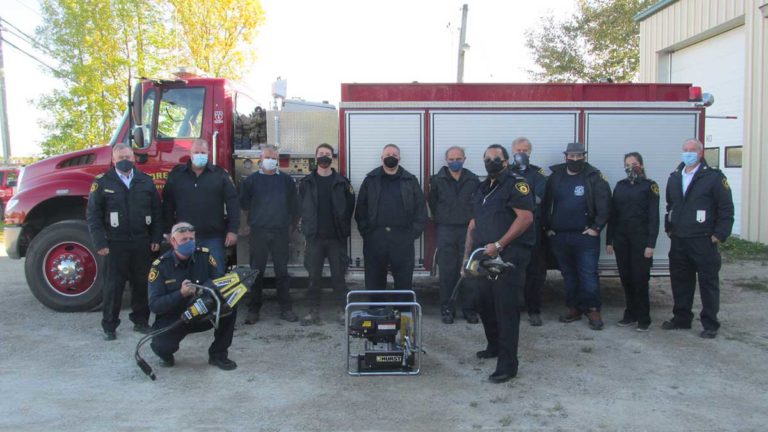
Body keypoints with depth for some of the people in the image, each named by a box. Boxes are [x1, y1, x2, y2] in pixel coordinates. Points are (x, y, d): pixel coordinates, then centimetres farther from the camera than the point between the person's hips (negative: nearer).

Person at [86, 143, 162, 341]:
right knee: (114, 285, 3)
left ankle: (140, 321, 24)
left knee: (142, 283, 10)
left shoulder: (146, 181, 7)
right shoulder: (102, 182, -2)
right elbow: (93, 214, -4)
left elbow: (156, 211, 9)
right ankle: (109, 326, 15)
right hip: (116, 243, -3)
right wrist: (100, 243, -10)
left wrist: (156, 238, 4)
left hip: (142, 243, 3)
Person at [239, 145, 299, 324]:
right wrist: (257, 212, 1)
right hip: (258, 232, 0)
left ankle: (286, 308, 12)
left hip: (281, 232, 1)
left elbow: (294, 205, 9)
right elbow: (243, 204, 6)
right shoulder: (251, 180, 5)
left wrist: (292, 225, 6)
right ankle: (254, 309, 12)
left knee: (282, 270, 5)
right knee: (256, 271, 4)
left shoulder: (287, 180, 8)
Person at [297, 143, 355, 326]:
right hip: (314, 237, 1)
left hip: (337, 237, -1)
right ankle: (313, 312, 15)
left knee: (338, 275, 4)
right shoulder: (307, 183, 6)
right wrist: (307, 228, 1)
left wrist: (343, 227, -2)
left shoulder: (342, 182, 2)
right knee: (314, 276, 5)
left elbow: (349, 207, 2)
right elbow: (301, 207, 8)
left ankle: (343, 311, 14)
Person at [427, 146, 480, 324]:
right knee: (446, 271, 2)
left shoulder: (473, 180, 3)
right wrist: (440, 219, 9)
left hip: (468, 229, 1)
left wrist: (473, 221, 2)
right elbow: (432, 202, 10)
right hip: (446, 230, 0)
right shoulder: (438, 180, 2)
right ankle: (447, 308, 12)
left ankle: (469, 308, 14)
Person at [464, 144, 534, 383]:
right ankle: (494, 346, 34)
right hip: (485, 256, 8)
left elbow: (526, 217, -17)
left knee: (506, 308, -8)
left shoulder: (516, 184, -5)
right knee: (486, 305, 14)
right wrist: (466, 257, 15)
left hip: (509, 255, -8)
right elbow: (473, 225, 20)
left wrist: (499, 245, -19)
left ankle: (508, 364, -2)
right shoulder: (481, 189, 19)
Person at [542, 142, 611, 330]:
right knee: (568, 275, 12)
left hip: (585, 236, -4)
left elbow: (604, 204, -9)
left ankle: (593, 310, 8)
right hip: (559, 237, 4)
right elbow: (546, 204, 9)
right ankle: (574, 308, 23)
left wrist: (596, 228, -12)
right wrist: (547, 227, 4)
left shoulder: (594, 177, -4)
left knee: (588, 274, -2)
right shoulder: (555, 177, 6)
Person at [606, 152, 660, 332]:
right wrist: (609, 241, 8)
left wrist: (650, 244, -12)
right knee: (626, 278, 8)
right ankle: (631, 314, 20)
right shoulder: (620, 186, 11)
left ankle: (643, 318, 7)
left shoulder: (649, 186, -1)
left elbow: (654, 217, -6)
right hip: (621, 239, 4)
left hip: (640, 239, -4)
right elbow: (613, 214, 11)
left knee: (640, 279, -3)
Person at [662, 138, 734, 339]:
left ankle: (710, 325, 10)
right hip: (678, 241, 6)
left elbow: (726, 208, -7)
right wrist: (669, 228, 14)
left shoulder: (714, 177, -5)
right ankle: (681, 318, 26)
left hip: (703, 241, -6)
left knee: (708, 283, 1)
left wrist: (720, 234, -11)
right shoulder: (674, 178, 13)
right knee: (680, 281, 13)